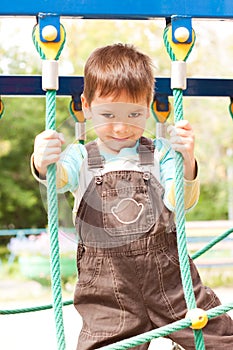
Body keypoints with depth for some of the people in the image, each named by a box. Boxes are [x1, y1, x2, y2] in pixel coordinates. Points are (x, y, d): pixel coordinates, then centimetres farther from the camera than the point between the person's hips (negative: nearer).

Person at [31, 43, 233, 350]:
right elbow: (59, 178, -17)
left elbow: (181, 202, -6)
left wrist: (187, 162, -25)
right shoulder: (81, 157, 5)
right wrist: (43, 164, -42)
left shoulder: (160, 153, 6)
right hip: (106, 288, -1)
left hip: (167, 274, 1)